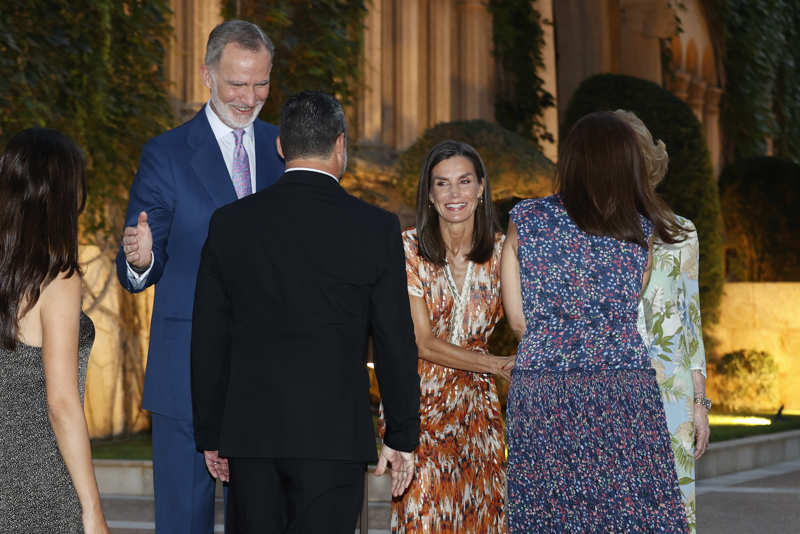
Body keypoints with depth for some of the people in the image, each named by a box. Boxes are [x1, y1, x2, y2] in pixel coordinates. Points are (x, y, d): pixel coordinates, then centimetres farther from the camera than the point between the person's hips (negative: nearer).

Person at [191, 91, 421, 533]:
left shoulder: (230, 224, 2)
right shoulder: (375, 228, -4)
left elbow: (209, 340, 5)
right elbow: (395, 343, -1)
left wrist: (211, 434, 13)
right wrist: (401, 437, 7)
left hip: (249, 431, 2)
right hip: (334, 434, -2)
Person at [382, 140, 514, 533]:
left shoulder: (501, 250, 3)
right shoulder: (407, 248, -6)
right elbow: (423, 343, -10)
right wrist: (498, 365, -13)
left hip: (478, 405, 3)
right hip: (421, 402, -3)